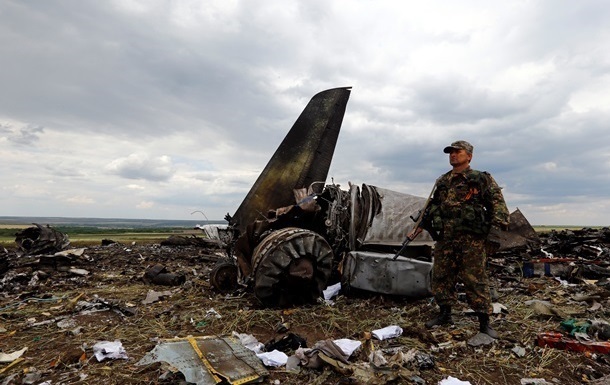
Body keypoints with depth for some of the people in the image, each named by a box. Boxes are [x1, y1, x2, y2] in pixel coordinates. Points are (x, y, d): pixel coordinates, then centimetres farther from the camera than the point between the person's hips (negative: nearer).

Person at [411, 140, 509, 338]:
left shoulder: (481, 179, 3)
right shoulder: (442, 182, 17)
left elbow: (496, 201, -6)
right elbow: (432, 207, 23)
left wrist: (500, 223, -20)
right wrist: (420, 227, 19)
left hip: (472, 239, -5)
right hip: (445, 238, 5)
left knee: (476, 280, -1)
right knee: (441, 277, 9)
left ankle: (484, 321, 12)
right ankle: (445, 314, 23)